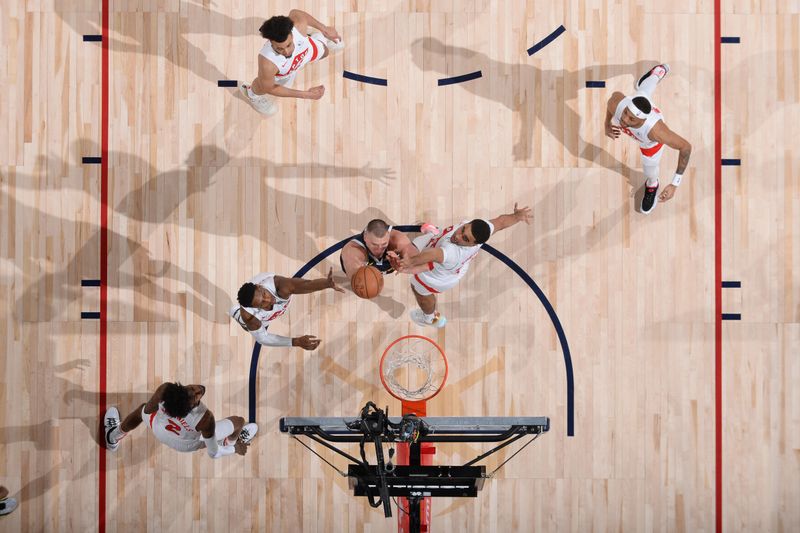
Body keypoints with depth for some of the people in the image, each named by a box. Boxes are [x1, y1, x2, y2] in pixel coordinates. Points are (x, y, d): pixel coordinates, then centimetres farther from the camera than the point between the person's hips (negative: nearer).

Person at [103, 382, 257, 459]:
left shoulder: (165, 389, -41)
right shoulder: (206, 419, -47)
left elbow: (147, 410, -16)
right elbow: (213, 453, -29)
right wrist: (235, 448, -12)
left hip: (159, 429, 2)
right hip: (188, 445, -2)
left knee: (142, 410, 36)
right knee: (239, 421, 16)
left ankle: (113, 437, 65)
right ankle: (229, 443, 55)